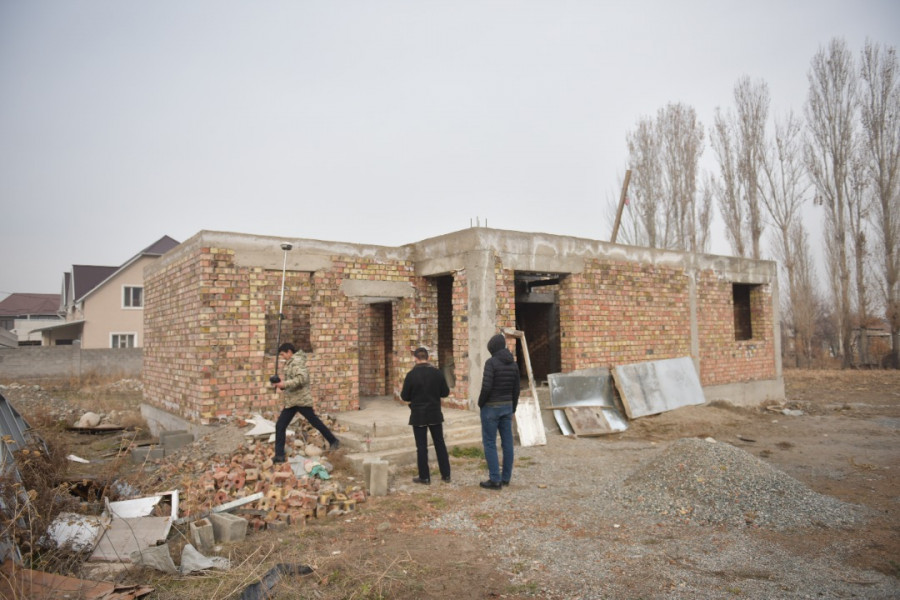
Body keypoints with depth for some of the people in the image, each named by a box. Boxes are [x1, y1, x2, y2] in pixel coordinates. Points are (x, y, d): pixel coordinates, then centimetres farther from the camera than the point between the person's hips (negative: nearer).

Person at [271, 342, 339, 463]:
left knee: (315, 422, 2)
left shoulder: (297, 361, -13)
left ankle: (333, 442, 17)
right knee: (280, 425, 3)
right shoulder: (290, 363, 18)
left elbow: (302, 378, -27)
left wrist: (285, 384, -27)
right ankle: (279, 455, 5)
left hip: (301, 399, -9)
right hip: (290, 401, 9)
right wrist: (281, 384, 9)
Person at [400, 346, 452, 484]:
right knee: (440, 444, 13)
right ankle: (446, 474, 17)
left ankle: (424, 476, 10)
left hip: (418, 416, -3)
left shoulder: (411, 375, -13)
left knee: (421, 446, 5)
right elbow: (445, 393, 0)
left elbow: (404, 397, -8)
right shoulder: (437, 372, -5)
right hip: (435, 414, 3)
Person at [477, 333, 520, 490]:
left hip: (491, 407, -7)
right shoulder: (513, 363, 3)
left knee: (489, 443, 0)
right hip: (506, 406, 7)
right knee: (507, 442, 9)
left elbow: (486, 387, -23)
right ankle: (506, 477, 16)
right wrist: (512, 409, 15)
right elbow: (515, 389, 6)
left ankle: (495, 480, 0)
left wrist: (480, 403, -6)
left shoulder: (491, 362, -17)